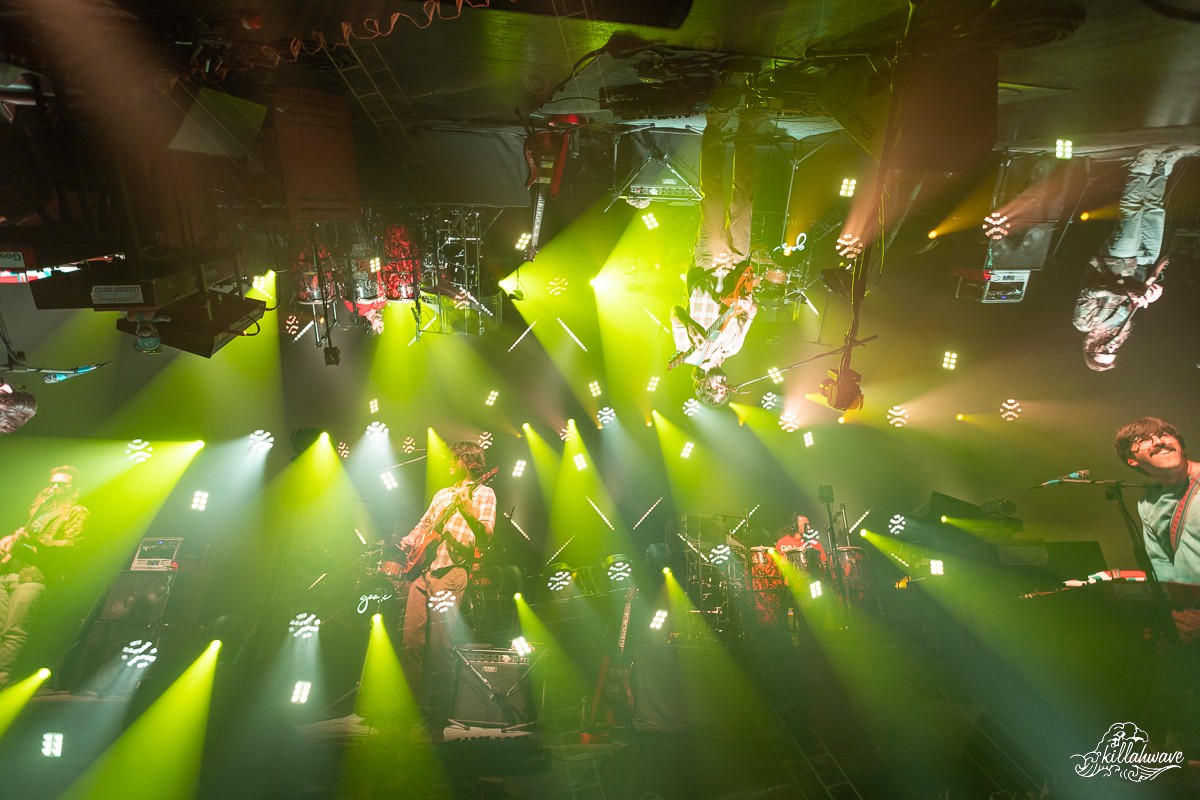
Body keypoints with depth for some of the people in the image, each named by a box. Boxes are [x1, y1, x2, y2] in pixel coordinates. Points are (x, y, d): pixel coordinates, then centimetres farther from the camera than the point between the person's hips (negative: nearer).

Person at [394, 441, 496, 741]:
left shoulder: (483, 494, 3)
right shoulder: (442, 494, 25)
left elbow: (486, 535, -9)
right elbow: (422, 525, 29)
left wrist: (467, 512, -26)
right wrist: (404, 546, 11)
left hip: (451, 570, -7)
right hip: (422, 568, 7)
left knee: (440, 649, -9)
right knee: (411, 642, 3)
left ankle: (436, 725, -2)